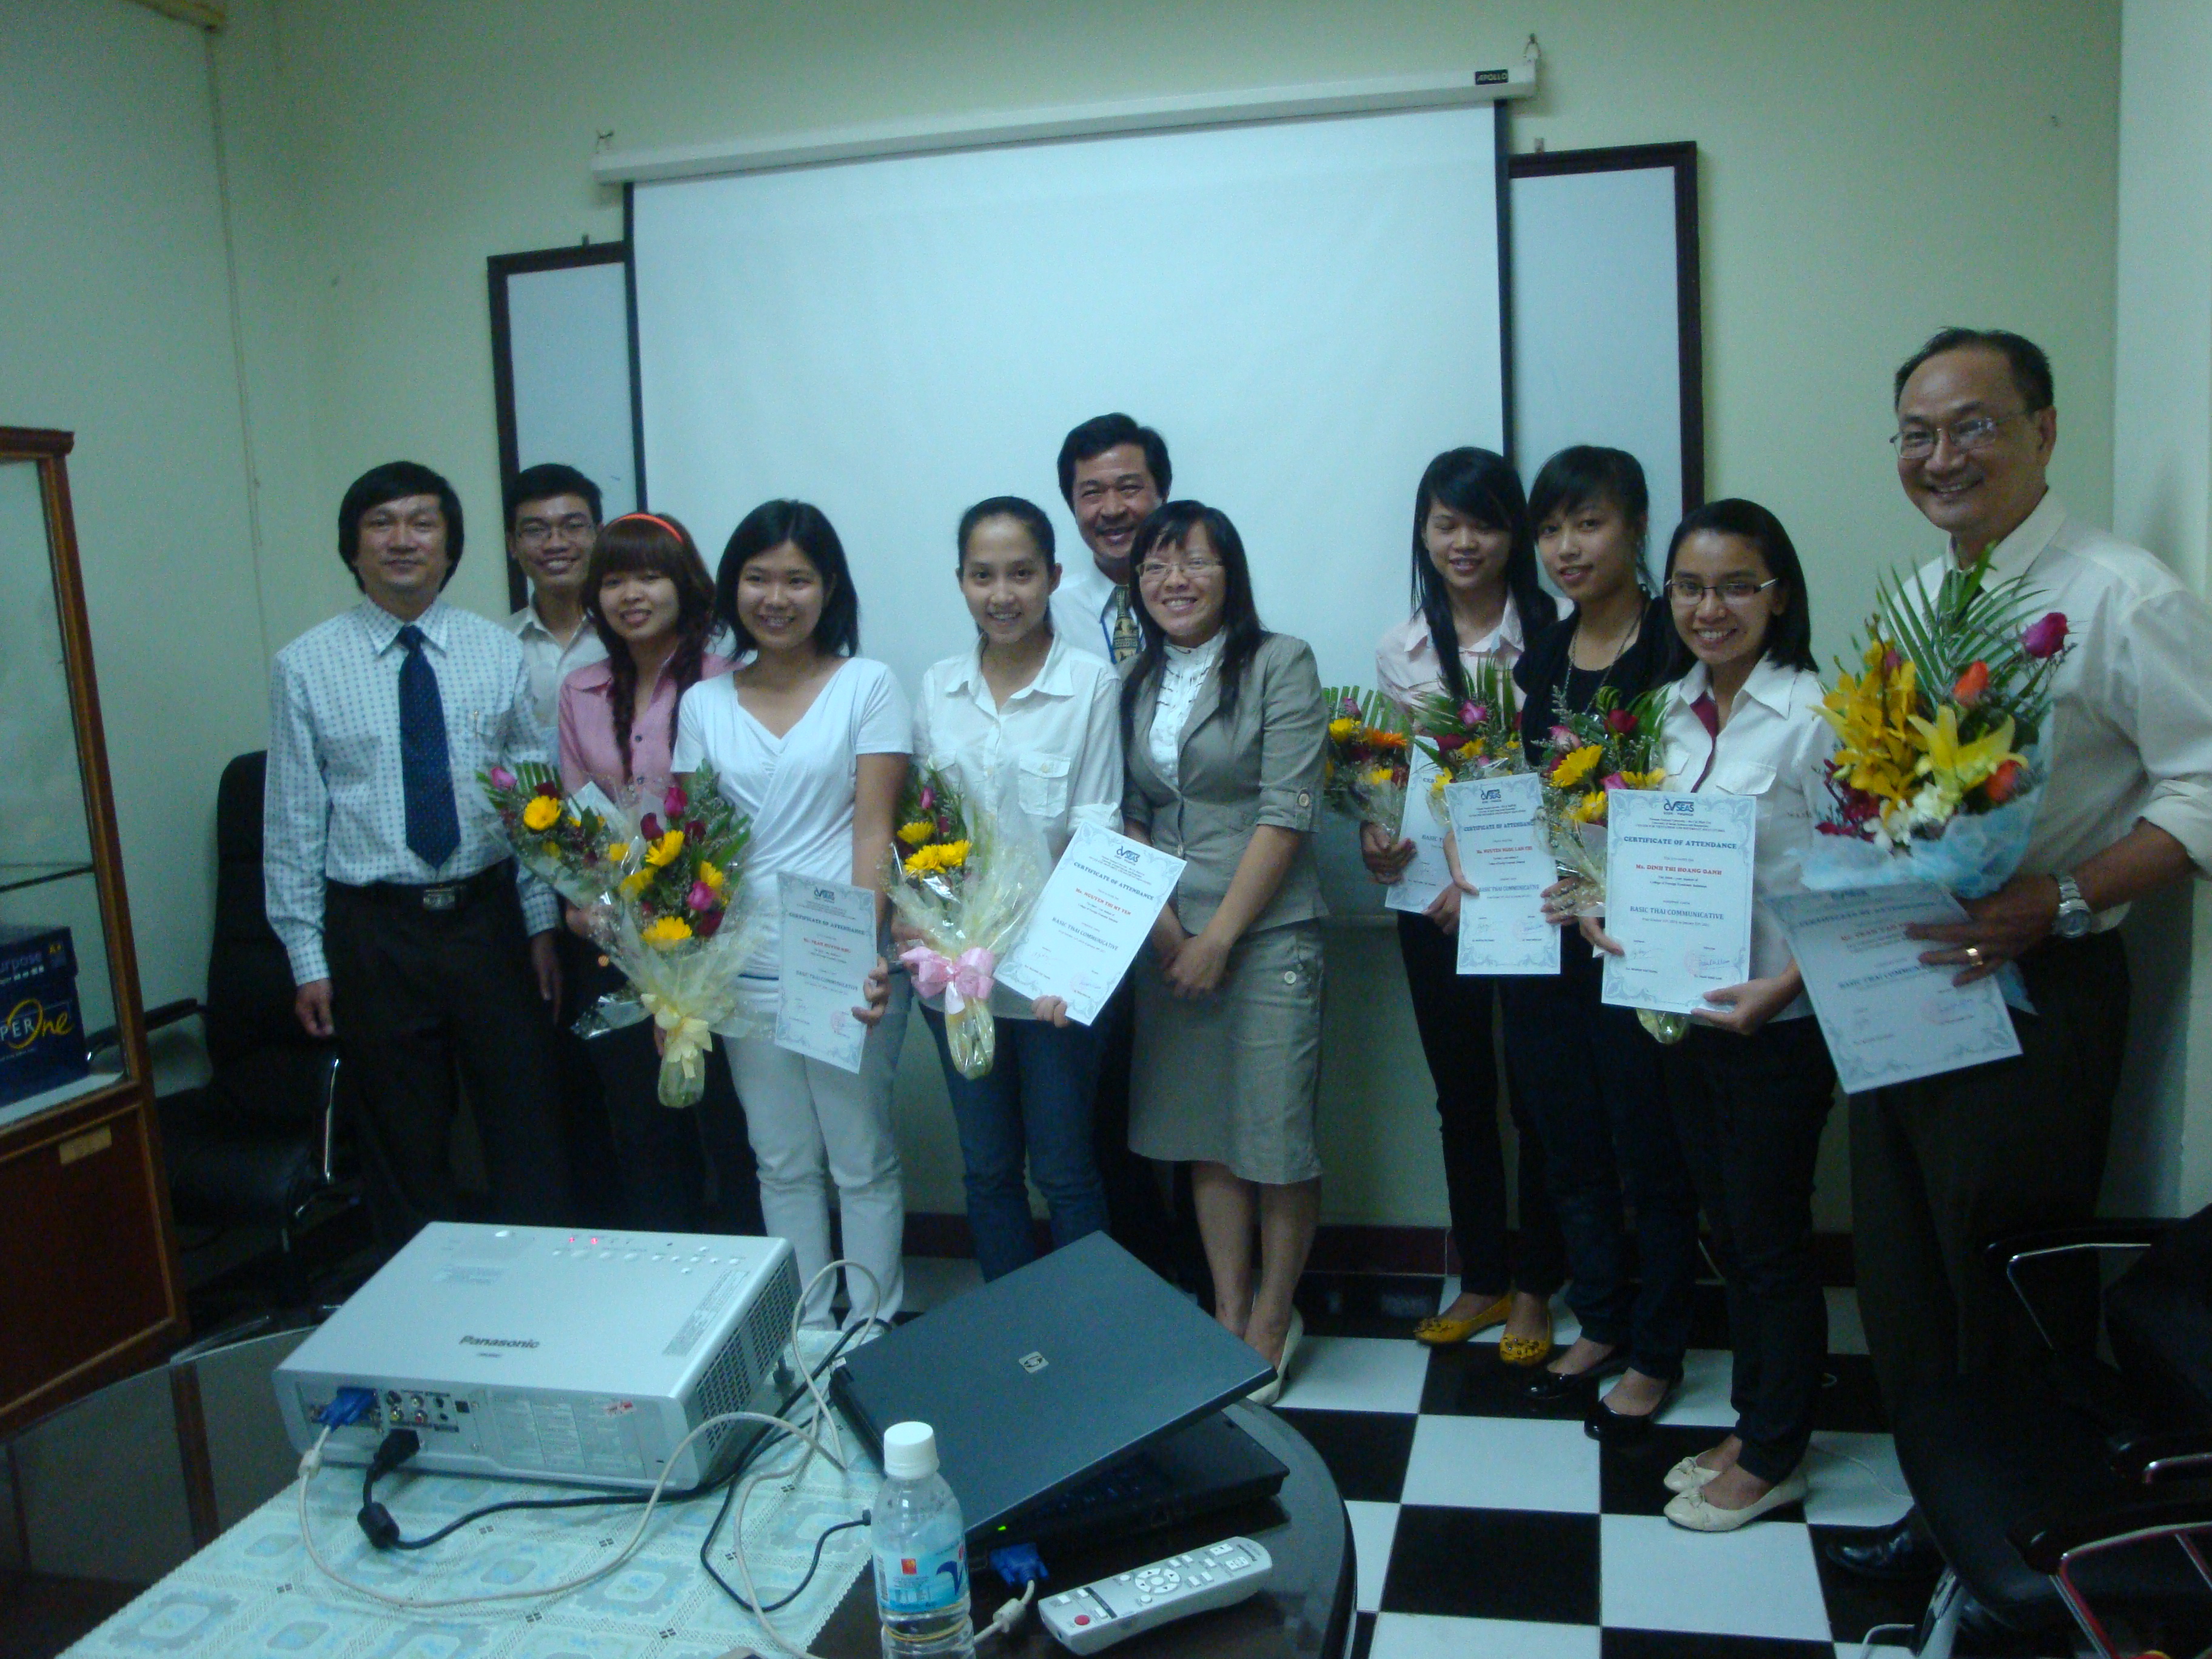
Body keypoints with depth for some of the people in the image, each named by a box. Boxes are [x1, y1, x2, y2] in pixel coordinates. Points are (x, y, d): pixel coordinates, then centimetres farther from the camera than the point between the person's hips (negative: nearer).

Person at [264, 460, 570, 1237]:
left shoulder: (497, 653, 2)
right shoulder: (305, 667, -1)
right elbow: (293, 823, 0)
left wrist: (543, 923, 0)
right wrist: (307, 957, -2)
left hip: (489, 915, 1)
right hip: (375, 931, -1)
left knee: (525, 1131, 10)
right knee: (406, 1150, 10)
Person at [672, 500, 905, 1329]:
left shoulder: (868, 686, -1)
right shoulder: (704, 704, 9)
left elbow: (873, 832, -8)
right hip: (744, 972, 3)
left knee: (862, 1160, 6)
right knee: (782, 1164, 13)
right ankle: (804, 1332, 27)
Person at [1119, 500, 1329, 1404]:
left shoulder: (1280, 664, -6)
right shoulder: (1135, 681, 10)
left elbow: (1286, 814, -12)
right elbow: (1127, 815, 9)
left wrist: (1219, 937, -12)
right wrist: (1161, 920, -5)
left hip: (1266, 932, -5)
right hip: (1168, 935, 5)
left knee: (1275, 1136, 0)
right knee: (1202, 1133, 12)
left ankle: (1273, 1320, 19)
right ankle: (1227, 1313, 26)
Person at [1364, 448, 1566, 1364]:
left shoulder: (1551, 632, -7)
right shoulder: (1401, 648, 6)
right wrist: (1376, 833, -7)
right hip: (1430, 900, 4)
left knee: (1538, 1092, 7)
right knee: (1460, 1091, 14)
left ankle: (1534, 1286, 25)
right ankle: (1481, 1278, 29)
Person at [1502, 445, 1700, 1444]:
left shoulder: (1676, 649, -10)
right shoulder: (1541, 657, 10)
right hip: (1541, 938, 6)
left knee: (1649, 1152, 6)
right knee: (1569, 1144, 17)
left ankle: (1654, 1357, 24)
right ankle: (1600, 1325, 35)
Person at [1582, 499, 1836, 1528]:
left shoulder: (1813, 718, -14)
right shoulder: (1668, 712, 6)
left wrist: (1777, 990, -24)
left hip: (1776, 1023, -6)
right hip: (1682, 1012, 7)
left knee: (1770, 1239, 7)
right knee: (1726, 1231, 18)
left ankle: (1773, 1458, 25)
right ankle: (1754, 1422, 36)